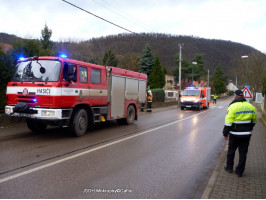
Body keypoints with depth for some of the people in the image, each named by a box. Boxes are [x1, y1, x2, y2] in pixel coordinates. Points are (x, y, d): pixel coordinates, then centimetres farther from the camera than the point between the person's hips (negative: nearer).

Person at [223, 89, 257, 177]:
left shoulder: (233, 106, -14)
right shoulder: (250, 106, 4)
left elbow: (228, 122, -17)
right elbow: (254, 120, 16)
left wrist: (225, 134, -8)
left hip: (235, 134, -4)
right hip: (246, 134, 4)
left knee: (231, 150, 15)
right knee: (243, 153, 11)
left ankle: (229, 167, 28)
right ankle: (239, 171, 19)